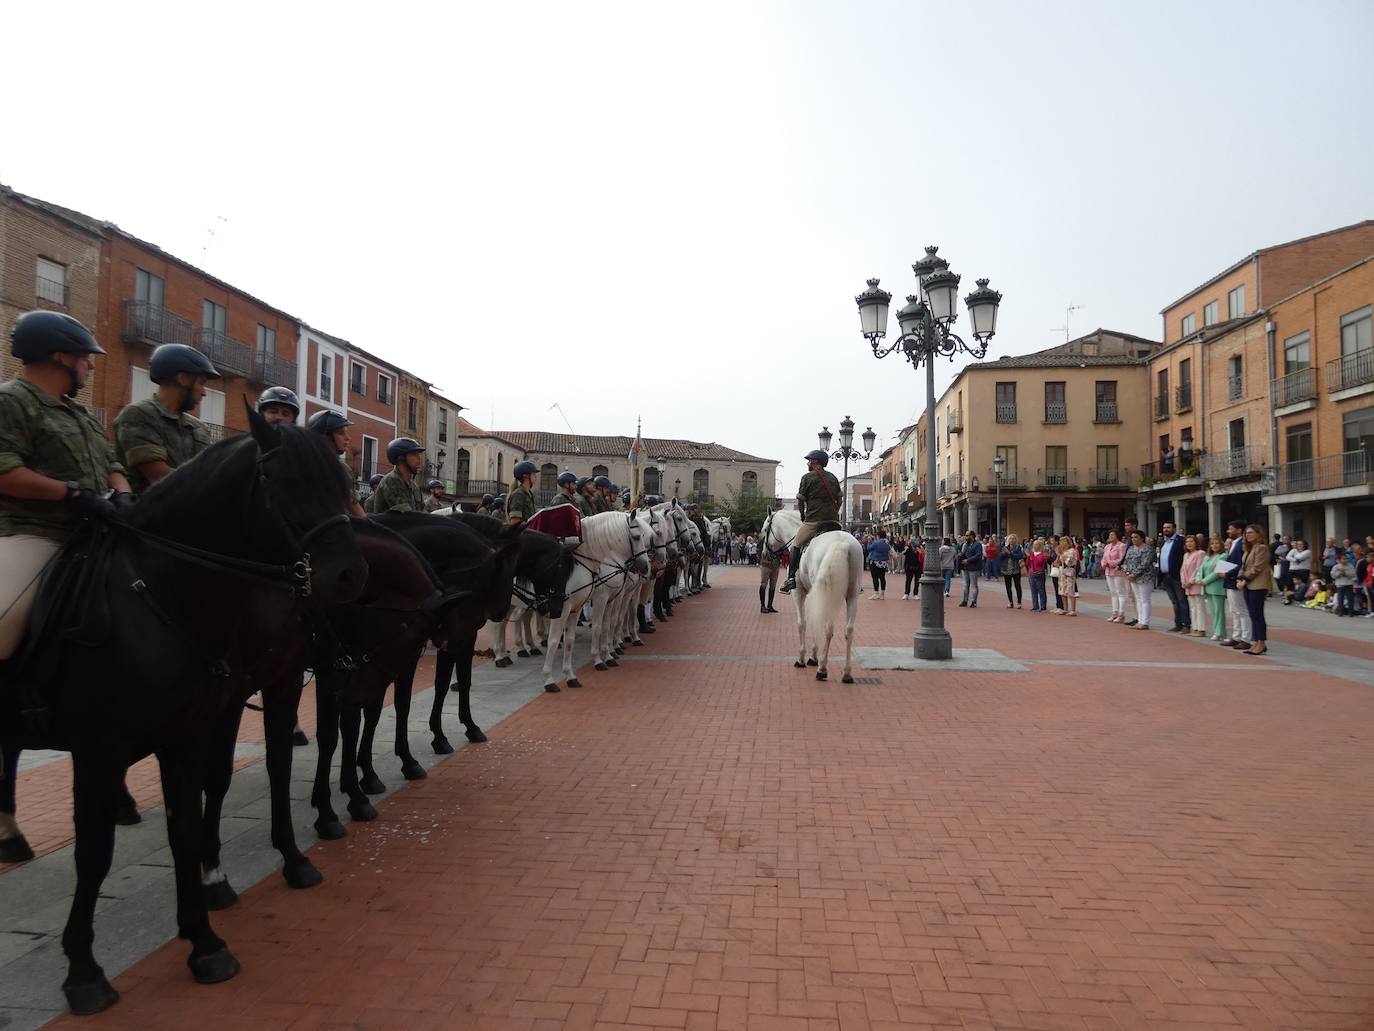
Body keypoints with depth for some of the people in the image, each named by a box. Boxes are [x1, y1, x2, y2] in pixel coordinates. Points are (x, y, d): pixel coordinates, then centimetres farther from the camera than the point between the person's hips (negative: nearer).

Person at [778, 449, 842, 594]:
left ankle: (791, 578, -8)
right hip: (833, 521, 5)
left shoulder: (807, 477, 0)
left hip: (813, 520, -5)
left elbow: (800, 501, 1)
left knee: (796, 546, 4)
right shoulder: (833, 477, 16)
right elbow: (839, 500, 15)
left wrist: (803, 517, 14)